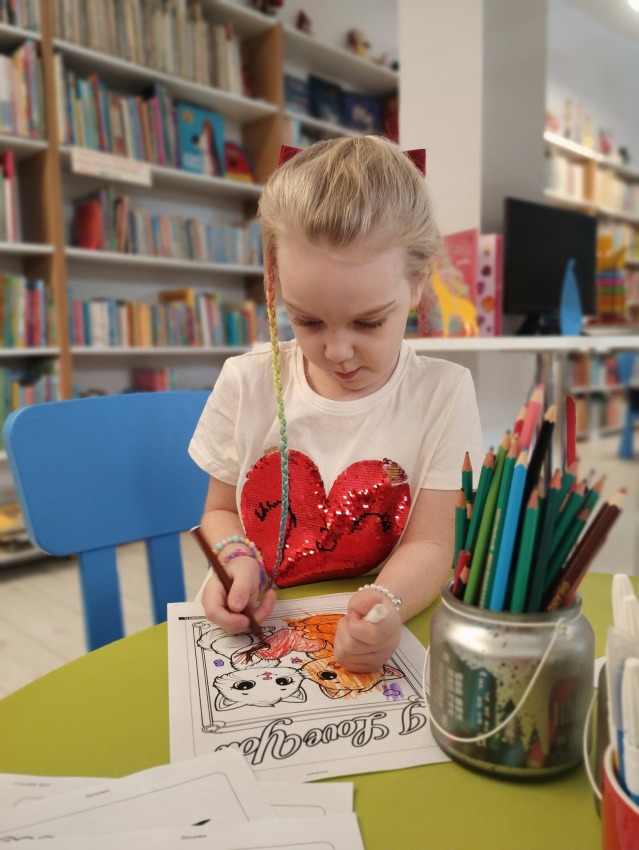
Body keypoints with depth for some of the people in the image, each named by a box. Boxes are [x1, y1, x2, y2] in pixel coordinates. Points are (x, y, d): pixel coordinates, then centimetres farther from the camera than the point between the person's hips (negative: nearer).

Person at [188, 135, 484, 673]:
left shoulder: (443, 393, -8)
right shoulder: (246, 385, -3)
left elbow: (429, 543, -9)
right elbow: (220, 510, 9)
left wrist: (386, 604, -30)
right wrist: (237, 560, -13)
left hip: (366, 639, -1)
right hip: (254, 631, 2)